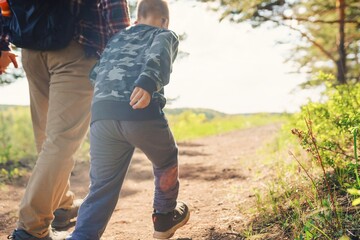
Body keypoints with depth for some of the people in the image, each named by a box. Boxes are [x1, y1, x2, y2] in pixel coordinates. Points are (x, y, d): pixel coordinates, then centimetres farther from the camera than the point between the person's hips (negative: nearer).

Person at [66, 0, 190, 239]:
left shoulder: (116, 37, 34)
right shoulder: (165, 35, 19)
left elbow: (94, 74, 23)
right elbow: (159, 55, -6)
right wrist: (148, 83, -25)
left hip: (101, 114, 4)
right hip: (142, 113, -3)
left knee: (102, 186, 11)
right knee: (166, 161, 26)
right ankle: (165, 217, 41)